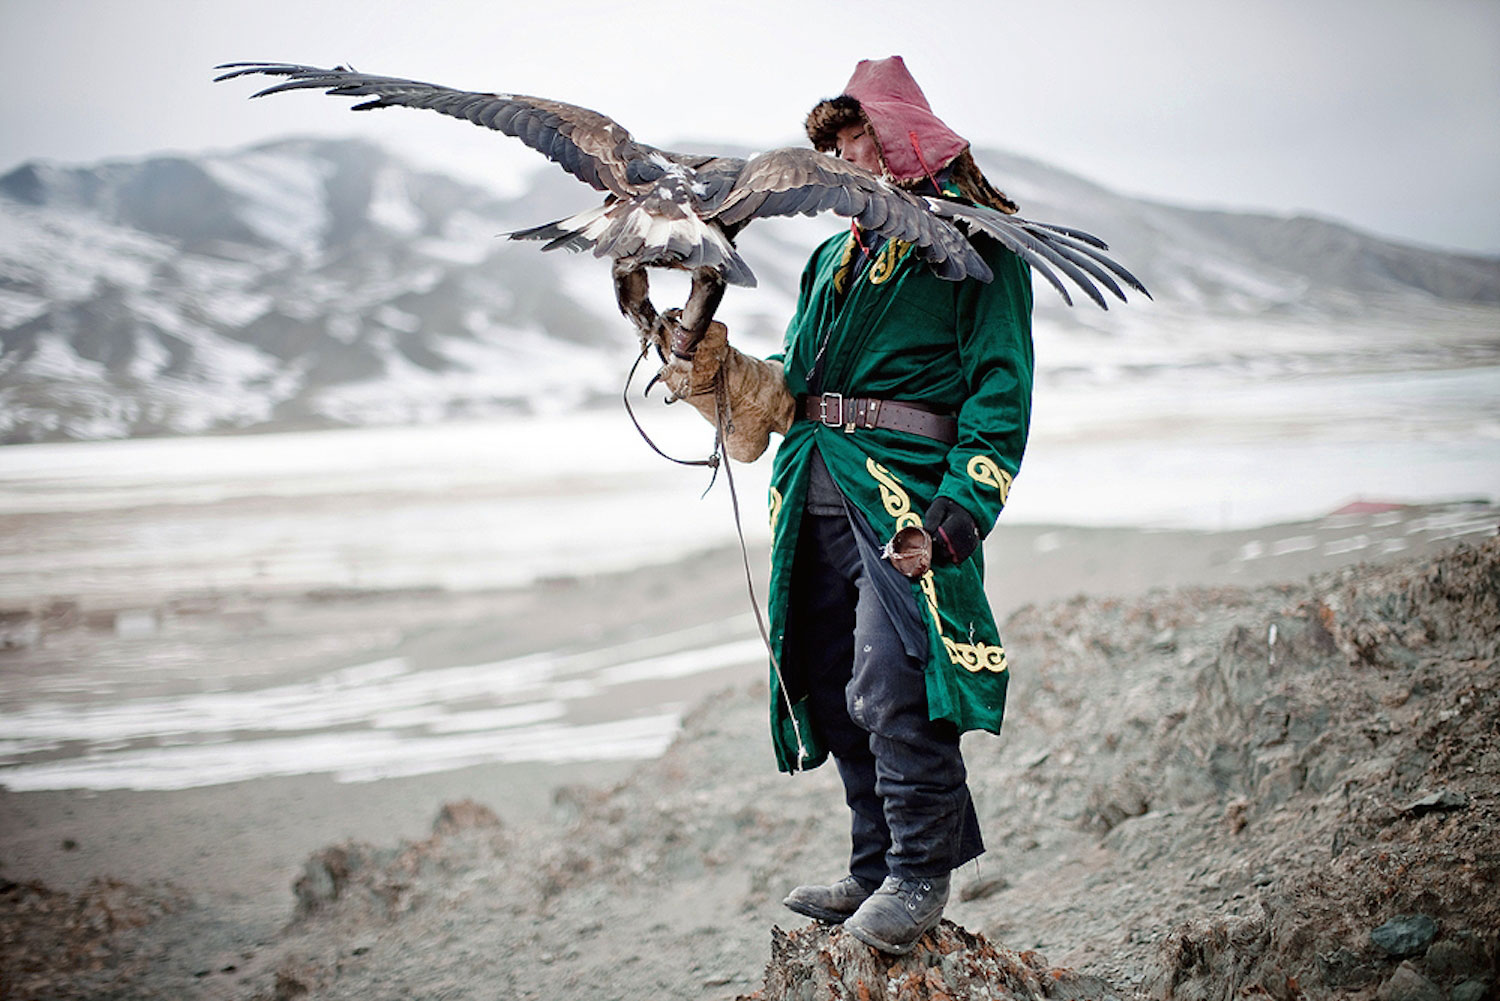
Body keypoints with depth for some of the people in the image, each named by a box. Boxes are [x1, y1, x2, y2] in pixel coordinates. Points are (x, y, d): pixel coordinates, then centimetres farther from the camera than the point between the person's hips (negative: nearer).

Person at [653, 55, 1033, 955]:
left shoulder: (977, 246, 0)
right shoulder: (836, 257, 23)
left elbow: (1001, 384, -7)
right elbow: (791, 385, 25)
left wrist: (967, 499, -17)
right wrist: (714, 371, 6)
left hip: (908, 492, -8)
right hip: (818, 493, 8)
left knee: (890, 690, -14)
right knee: (832, 692, 9)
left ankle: (921, 875, -1)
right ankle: (877, 870, 20)